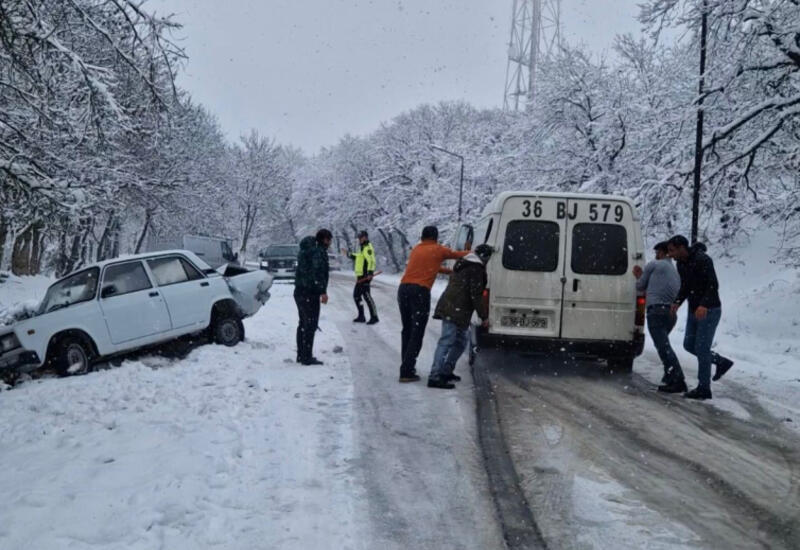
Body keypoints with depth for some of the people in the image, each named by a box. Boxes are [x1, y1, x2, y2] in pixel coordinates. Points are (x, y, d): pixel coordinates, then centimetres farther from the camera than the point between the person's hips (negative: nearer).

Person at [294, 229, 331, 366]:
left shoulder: (305, 250, 17)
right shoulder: (319, 251, -13)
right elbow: (318, 273, -22)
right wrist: (323, 292, -22)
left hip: (299, 292, 10)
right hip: (310, 293, -10)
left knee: (303, 324, 17)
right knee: (310, 325, -5)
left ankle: (301, 355, 23)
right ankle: (307, 357, -4)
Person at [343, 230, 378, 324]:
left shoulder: (368, 248, -13)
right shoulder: (363, 248, 19)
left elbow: (371, 261, -25)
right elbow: (358, 257, 37)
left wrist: (370, 272, -34)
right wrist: (348, 254, 40)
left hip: (365, 276, -11)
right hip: (360, 276, 11)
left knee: (367, 296, -12)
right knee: (356, 295, 15)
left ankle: (374, 317, -8)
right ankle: (361, 316, 23)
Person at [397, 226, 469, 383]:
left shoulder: (416, 250, 22)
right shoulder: (438, 250, 7)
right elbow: (459, 255, 19)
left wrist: (451, 271, 37)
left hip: (403, 289, 6)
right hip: (420, 291, -6)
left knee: (407, 330, 17)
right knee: (417, 334, -3)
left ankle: (407, 367, 20)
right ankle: (407, 372, -7)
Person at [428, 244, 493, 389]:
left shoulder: (462, 265, 21)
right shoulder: (477, 269, -10)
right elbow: (476, 296, -13)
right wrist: (484, 316, -8)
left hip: (448, 308, 10)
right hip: (456, 311, -10)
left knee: (460, 341, 19)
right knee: (446, 342, -13)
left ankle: (446, 372, 24)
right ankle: (435, 377, -16)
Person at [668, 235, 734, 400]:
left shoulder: (702, 260, -21)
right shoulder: (681, 263, 5)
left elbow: (714, 286, -26)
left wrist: (704, 305, -40)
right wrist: (678, 302, -3)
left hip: (709, 311, -9)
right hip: (694, 310, 9)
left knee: (701, 349, -6)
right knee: (689, 345, 11)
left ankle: (704, 389, 3)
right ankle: (722, 362, 28)